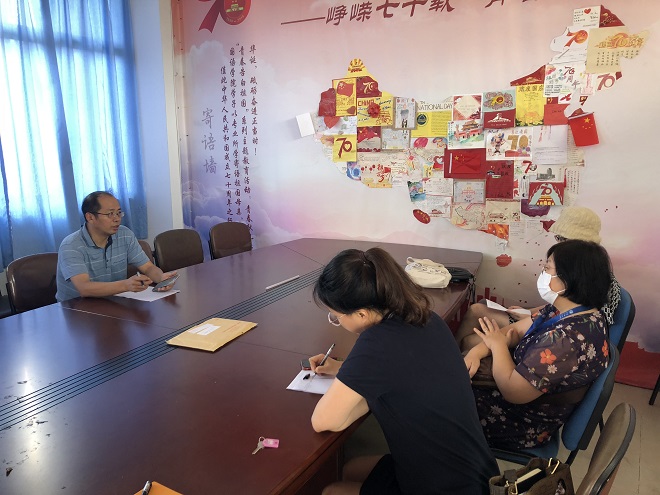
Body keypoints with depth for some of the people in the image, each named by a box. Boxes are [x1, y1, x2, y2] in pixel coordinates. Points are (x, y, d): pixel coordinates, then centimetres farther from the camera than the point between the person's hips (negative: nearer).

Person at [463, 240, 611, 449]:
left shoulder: (566, 339, -36)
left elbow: (512, 391, -30)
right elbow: (517, 330, 0)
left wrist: (498, 345, -15)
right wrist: (476, 352, -15)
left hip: (525, 425, -8)